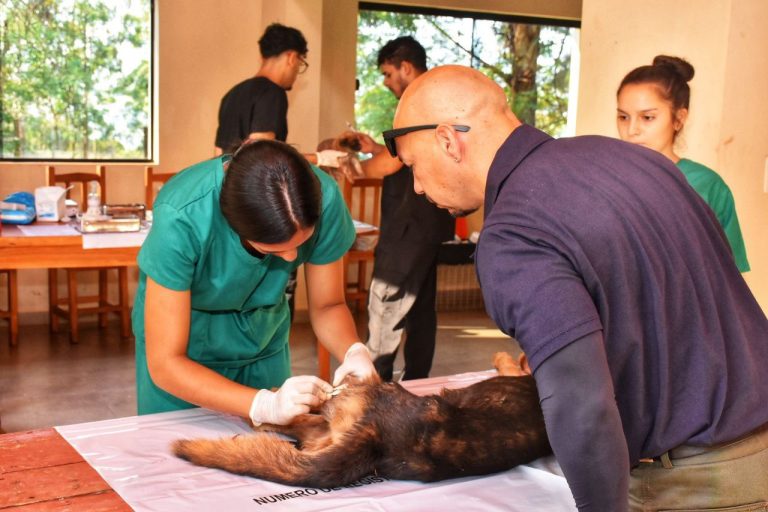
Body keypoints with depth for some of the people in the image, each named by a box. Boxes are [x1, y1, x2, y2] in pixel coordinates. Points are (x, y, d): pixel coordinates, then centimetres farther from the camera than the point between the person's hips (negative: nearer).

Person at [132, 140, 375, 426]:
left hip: (263, 348, 3)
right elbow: (165, 364, -33)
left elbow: (327, 306, -11)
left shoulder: (323, 198, -28)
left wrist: (354, 351, -32)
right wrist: (267, 405, -44)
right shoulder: (180, 218, -36)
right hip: (183, 355, -2)